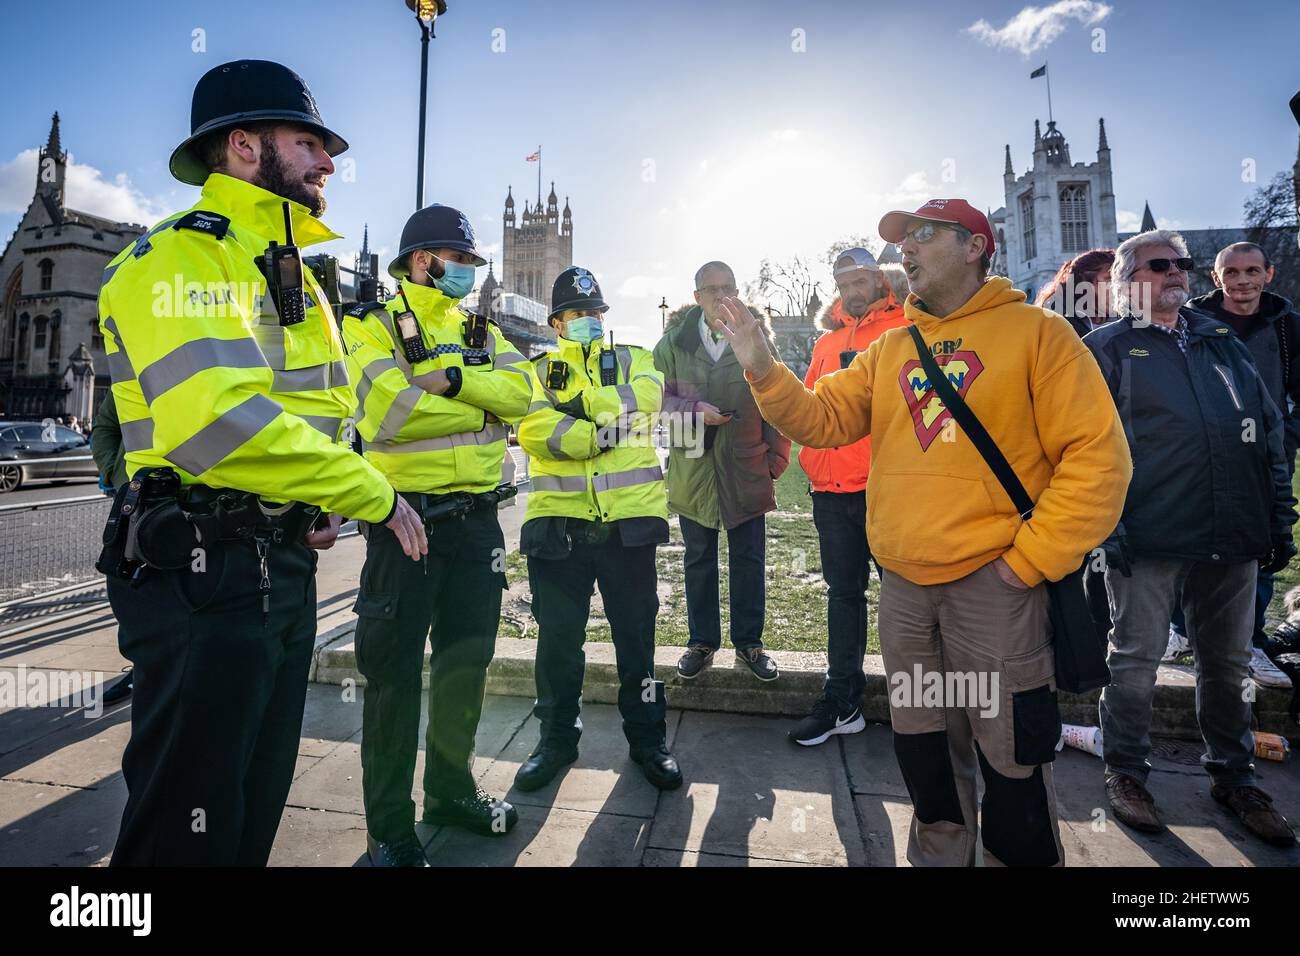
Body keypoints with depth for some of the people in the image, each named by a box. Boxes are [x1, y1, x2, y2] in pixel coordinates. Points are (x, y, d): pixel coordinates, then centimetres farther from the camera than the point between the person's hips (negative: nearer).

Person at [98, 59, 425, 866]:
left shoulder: (294, 273, 18)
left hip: (288, 563, 9)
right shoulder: (179, 255, -11)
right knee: (191, 821, 6)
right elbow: (218, 419, -27)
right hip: (201, 567, -8)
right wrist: (374, 496, -19)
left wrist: (325, 501, 3)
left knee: (260, 794, 22)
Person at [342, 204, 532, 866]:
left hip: (476, 518, 6)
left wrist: (451, 378, -16)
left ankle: (451, 791, 36)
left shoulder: (481, 332, 15)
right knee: (394, 670, 4)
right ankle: (389, 827, 22)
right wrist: (482, 410, -9)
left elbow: (520, 390, -2)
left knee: (466, 661, 15)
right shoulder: (371, 326, -1)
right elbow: (388, 413, -19)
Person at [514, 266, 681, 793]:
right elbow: (535, 430, -9)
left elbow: (644, 398, -10)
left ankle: (647, 738, 28)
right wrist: (606, 433, -13)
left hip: (628, 517, 0)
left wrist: (580, 403, -15)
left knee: (636, 634, 10)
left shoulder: (635, 360, 13)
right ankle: (557, 737, 31)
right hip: (559, 518, 0)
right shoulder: (538, 369, 10)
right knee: (558, 637, 10)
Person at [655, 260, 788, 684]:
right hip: (692, 468, 1)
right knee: (699, 561, 11)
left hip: (746, 469, 0)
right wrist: (695, 410, -15)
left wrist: (776, 457, -2)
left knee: (748, 561, 9)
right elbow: (658, 397, 2)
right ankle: (702, 641, 27)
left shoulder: (757, 339, 1)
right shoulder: (674, 342, 3)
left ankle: (749, 642, 25)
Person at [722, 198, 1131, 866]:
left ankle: (1019, 856, 36)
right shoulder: (890, 348, 11)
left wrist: (1030, 559, -13)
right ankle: (938, 854, 43)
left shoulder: (1036, 332, -3)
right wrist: (761, 367, -8)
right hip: (902, 587, 5)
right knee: (924, 751, 20)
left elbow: (1097, 456, -9)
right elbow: (822, 420, 5)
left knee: (1012, 761, 10)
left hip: (992, 585, -4)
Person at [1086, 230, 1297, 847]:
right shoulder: (1108, 347, 1)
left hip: (1233, 538, 6)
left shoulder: (1224, 345, 17)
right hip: (1148, 536, -5)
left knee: (1228, 663, 16)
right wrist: (1107, 522, -16)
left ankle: (1232, 775, 34)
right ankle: (1124, 772, 20)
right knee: (1136, 660, 3)